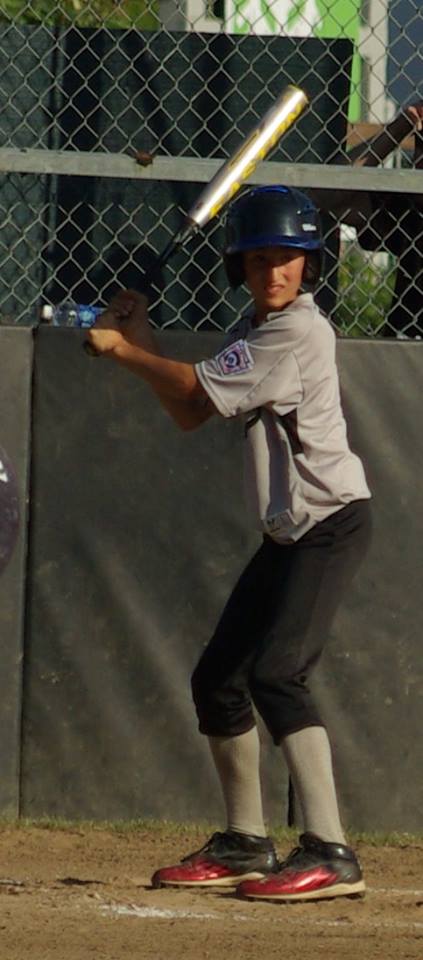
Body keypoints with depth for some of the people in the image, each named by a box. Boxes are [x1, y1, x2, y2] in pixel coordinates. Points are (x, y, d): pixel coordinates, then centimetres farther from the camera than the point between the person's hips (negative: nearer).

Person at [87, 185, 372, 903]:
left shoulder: (300, 332, -17)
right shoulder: (256, 330, 12)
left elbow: (197, 388, -14)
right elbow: (190, 412, 15)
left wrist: (120, 349, -1)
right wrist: (142, 339, 6)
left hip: (332, 523, -10)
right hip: (286, 533, 10)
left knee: (275, 672, -24)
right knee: (217, 678, 13)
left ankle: (329, 851, -28)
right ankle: (245, 844, 26)